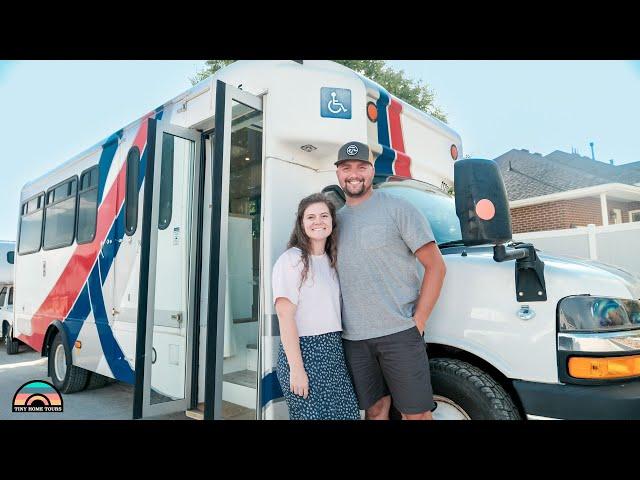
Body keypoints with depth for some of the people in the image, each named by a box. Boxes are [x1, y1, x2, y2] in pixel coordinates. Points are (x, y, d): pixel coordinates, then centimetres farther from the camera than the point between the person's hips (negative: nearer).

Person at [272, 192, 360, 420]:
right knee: (312, 414, -1)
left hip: (335, 350, 7)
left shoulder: (332, 261, 13)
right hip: (303, 350, -6)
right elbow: (285, 317, -13)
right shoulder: (290, 260, -9)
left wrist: (338, 349, 8)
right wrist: (296, 368, -17)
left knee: (347, 413, 6)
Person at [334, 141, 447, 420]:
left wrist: (418, 322, -10)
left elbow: (436, 266, -4)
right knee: (375, 410, 15)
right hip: (353, 338, 4)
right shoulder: (336, 218, 12)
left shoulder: (398, 209, -3)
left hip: (400, 333, -4)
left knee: (416, 413, 6)